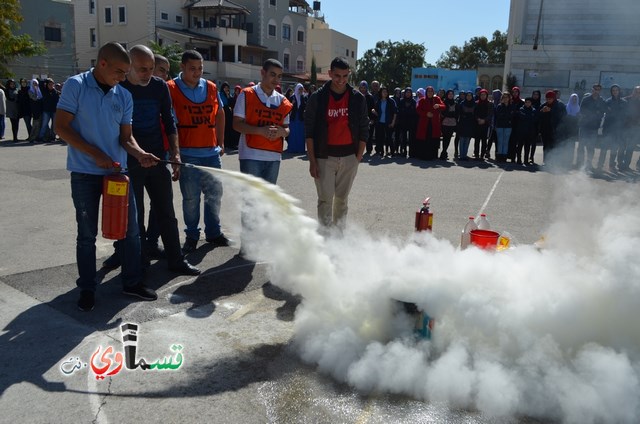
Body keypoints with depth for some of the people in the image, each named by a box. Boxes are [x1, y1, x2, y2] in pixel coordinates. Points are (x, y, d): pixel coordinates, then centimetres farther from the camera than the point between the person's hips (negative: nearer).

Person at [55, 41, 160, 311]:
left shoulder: (124, 96, 5)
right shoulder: (75, 86, -7)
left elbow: (125, 136, 5)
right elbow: (61, 127, -9)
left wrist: (140, 154, -15)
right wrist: (95, 154, -17)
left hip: (117, 172, 4)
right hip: (85, 174, -4)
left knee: (131, 228, 6)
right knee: (87, 234, 5)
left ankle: (132, 282, 21)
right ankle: (87, 289, 19)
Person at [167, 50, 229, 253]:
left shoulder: (211, 88, 10)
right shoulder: (171, 89, -4)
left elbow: (219, 114, 21)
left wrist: (221, 142, 18)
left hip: (212, 152, 5)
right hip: (188, 154, -4)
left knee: (214, 194, 12)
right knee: (191, 198, 2)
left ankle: (213, 232, 26)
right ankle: (192, 236, 18)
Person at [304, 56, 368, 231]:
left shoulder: (358, 98, 3)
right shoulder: (317, 97, -2)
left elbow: (364, 129, 6)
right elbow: (309, 130, -2)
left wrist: (358, 157, -1)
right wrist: (312, 160, -7)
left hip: (349, 156, 2)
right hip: (324, 156, -2)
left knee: (342, 199, 11)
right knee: (325, 200, -3)